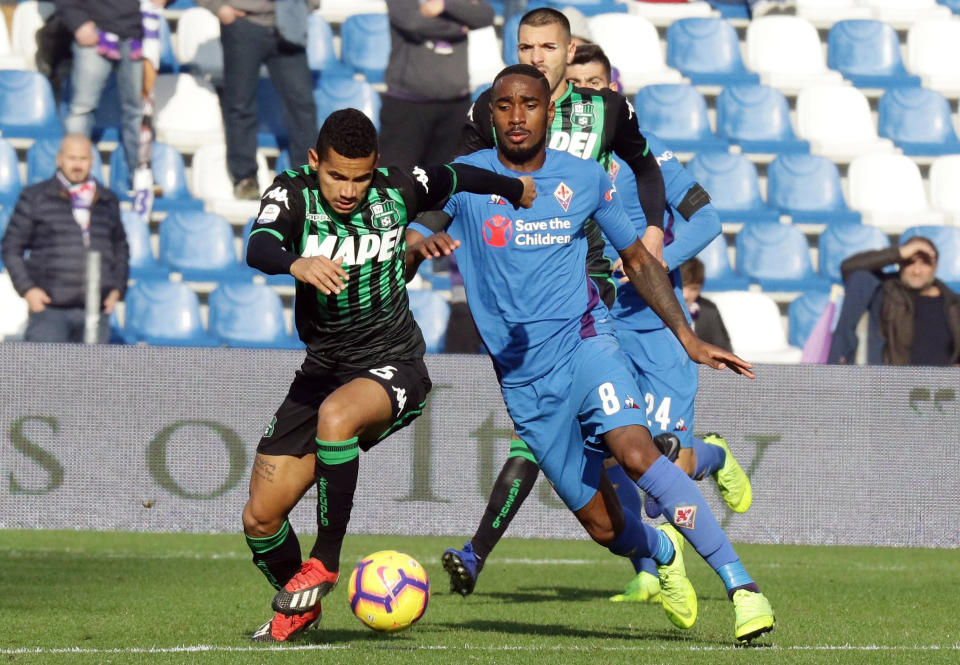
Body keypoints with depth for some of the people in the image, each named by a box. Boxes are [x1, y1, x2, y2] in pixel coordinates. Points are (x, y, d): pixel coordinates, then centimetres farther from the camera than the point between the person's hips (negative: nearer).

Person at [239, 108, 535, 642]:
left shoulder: (398, 189, -7)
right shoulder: (294, 192, -10)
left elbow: (455, 177, 15)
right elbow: (259, 247, -31)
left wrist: (515, 188, 35)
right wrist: (298, 264, -55)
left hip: (393, 364, -2)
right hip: (323, 367, 2)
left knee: (335, 415, -38)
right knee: (260, 518, -2)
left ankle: (325, 563, -23)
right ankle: (298, 607, 29)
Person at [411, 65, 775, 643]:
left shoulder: (586, 179, 6)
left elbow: (638, 260, 17)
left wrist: (689, 339, 10)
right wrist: (422, 246, -24)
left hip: (583, 341, -1)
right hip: (522, 378, 1)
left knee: (635, 451, -30)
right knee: (603, 526, 1)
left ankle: (742, 585, -29)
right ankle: (663, 552, 38)